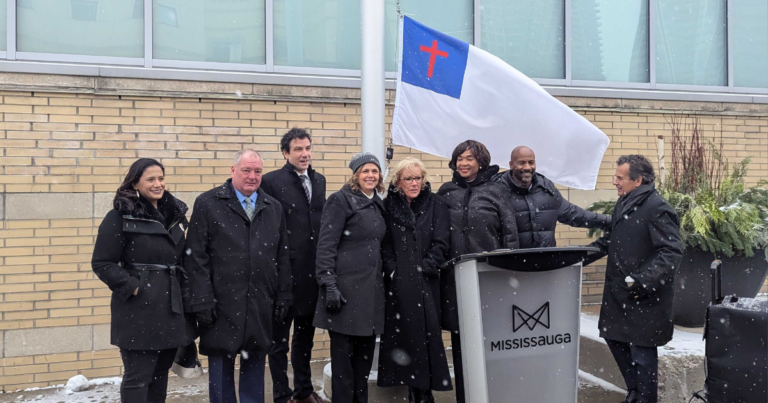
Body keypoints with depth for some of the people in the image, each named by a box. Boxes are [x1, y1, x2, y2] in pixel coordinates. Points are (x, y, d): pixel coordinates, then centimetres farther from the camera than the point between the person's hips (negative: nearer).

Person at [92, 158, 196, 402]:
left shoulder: (175, 213, 12)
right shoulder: (121, 216, -8)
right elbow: (101, 263, -10)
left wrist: (185, 289, 7)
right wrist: (131, 287, -15)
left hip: (172, 309, 6)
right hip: (140, 311, -6)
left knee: (160, 373, 16)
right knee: (138, 377, 0)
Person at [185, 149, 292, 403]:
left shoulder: (273, 207, 11)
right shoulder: (208, 203, -1)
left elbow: (282, 256, 11)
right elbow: (196, 256, -6)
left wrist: (283, 296, 6)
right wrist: (202, 300, -11)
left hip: (261, 305, 3)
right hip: (222, 305, -3)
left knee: (255, 366, 13)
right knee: (221, 368, 8)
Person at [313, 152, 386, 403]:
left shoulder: (378, 204, 15)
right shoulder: (340, 200, -7)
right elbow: (325, 246, -12)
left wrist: (383, 280, 17)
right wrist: (329, 285, -18)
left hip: (372, 288, 7)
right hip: (346, 287, -7)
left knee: (365, 352, 12)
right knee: (343, 353, 0)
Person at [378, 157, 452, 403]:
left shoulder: (435, 204, 6)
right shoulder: (388, 206, 6)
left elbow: (441, 242, 0)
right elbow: (384, 245, 2)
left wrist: (425, 268, -9)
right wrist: (393, 270, -11)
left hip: (426, 282, 0)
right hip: (397, 284, 0)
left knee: (427, 333, -1)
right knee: (401, 334, 0)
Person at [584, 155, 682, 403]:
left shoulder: (657, 208, -18)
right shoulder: (623, 203, 10)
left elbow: (672, 252, -23)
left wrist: (642, 280, -29)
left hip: (644, 295, -9)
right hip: (619, 290, 9)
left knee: (641, 348, 3)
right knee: (614, 336, 18)